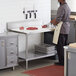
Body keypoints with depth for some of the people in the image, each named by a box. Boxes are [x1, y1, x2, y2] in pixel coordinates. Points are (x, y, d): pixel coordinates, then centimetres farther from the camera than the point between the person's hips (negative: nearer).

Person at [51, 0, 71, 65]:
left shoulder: (62, 7, -17)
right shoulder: (68, 7, 13)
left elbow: (58, 20, -19)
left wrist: (54, 23, 0)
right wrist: (55, 20, 18)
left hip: (62, 30, -9)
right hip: (67, 29, 9)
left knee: (60, 46, -2)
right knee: (65, 45, 14)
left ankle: (62, 61, 1)